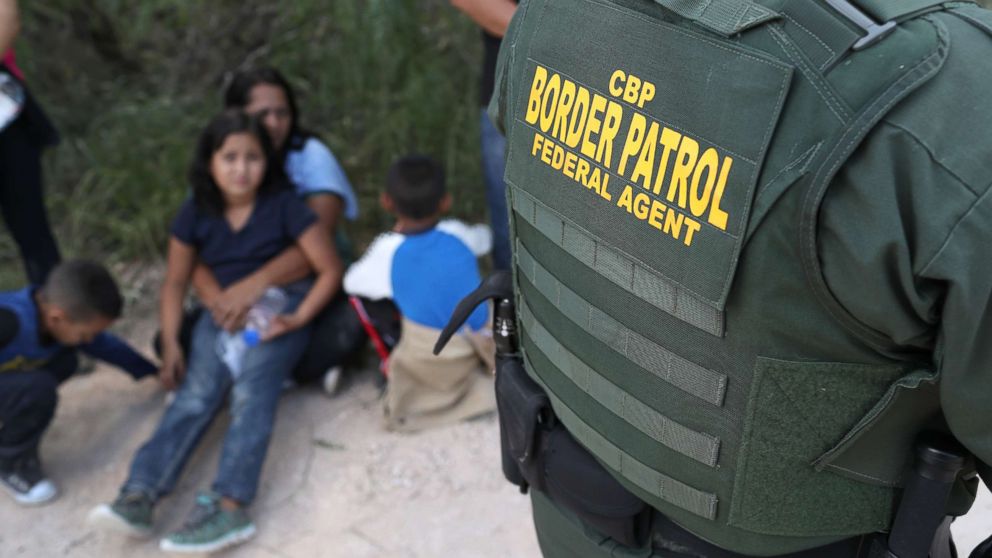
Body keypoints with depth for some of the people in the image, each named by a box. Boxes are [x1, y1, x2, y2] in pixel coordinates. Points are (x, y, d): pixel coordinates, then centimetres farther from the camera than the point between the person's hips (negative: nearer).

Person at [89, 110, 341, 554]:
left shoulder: (284, 206, -11)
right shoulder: (196, 214, -1)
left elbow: (330, 269, -7)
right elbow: (176, 281, 8)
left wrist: (299, 317, -18)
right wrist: (170, 343, -1)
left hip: (280, 307, -3)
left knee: (251, 389, -28)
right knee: (195, 394, -20)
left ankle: (229, 506, -42)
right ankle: (139, 496, -35)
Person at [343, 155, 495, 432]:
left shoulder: (388, 251, -14)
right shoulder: (457, 234, -6)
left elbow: (350, 282, 6)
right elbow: (485, 237, 18)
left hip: (430, 366, -2)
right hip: (482, 344, 2)